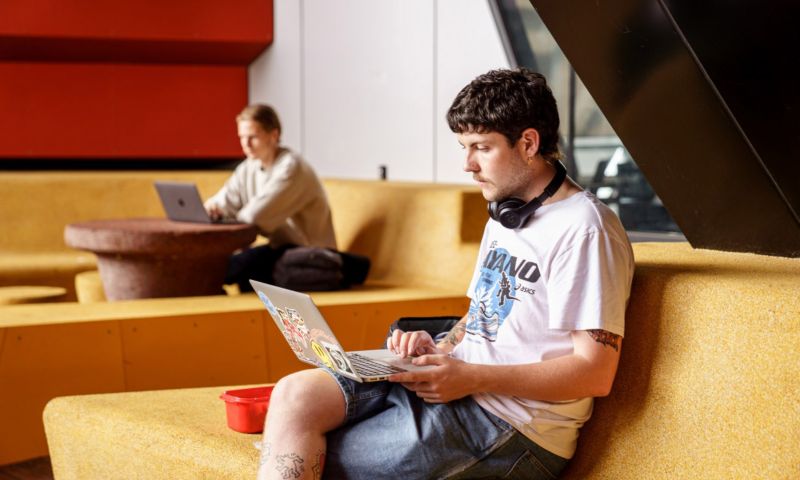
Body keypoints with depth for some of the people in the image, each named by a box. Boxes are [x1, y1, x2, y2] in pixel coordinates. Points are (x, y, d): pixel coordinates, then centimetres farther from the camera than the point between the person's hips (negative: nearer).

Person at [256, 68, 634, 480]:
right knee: (296, 395, -13)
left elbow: (595, 373, -18)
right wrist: (439, 350, 5)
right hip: (444, 385, 9)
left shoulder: (585, 228, -13)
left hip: (510, 427, -9)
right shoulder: (505, 216, 19)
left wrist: (470, 377, -21)